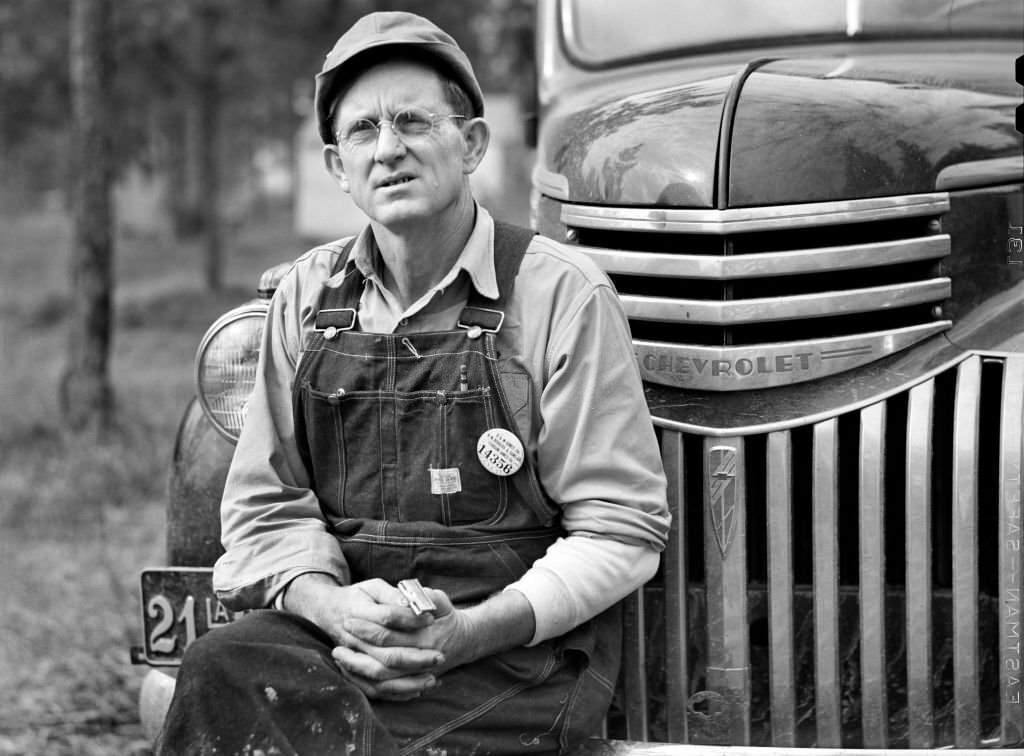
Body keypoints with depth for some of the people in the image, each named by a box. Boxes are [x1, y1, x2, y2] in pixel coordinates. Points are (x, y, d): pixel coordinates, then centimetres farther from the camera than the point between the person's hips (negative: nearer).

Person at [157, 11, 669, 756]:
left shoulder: (562, 293, -3)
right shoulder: (307, 297, 12)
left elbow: (621, 532, -5)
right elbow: (268, 508, 10)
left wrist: (469, 633, -19)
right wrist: (334, 605, -13)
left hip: (520, 641, -4)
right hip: (344, 621, 4)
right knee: (222, 673, -29)